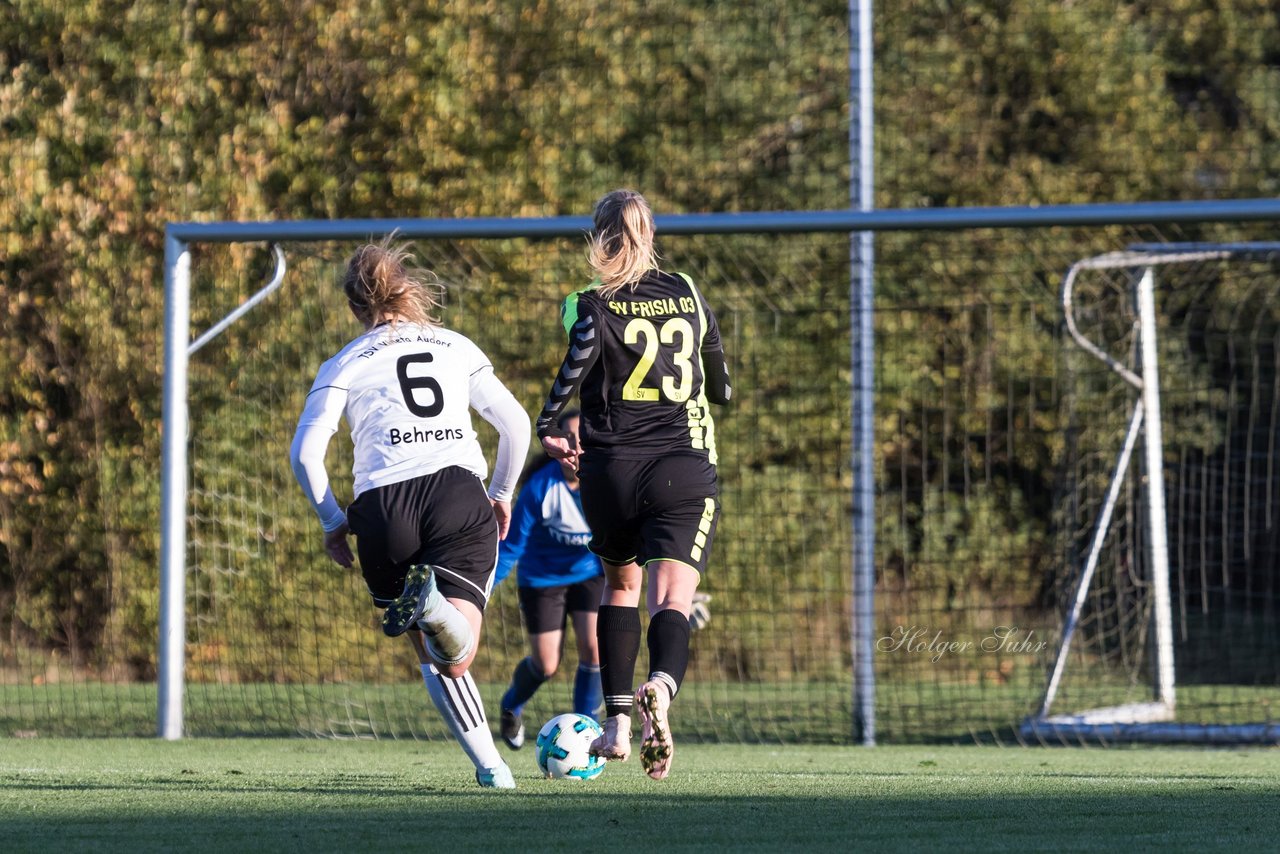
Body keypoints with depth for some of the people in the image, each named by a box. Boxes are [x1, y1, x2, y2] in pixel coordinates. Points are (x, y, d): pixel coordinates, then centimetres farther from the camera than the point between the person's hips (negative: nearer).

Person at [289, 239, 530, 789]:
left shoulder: (345, 364, 12)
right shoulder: (456, 347, 19)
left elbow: (305, 451, 0)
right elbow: (515, 423, 15)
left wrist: (332, 522, 11)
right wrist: (501, 493, 29)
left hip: (382, 508, 0)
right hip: (461, 494, 0)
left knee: (434, 658, 16)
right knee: (454, 659, -12)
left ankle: (489, 765, 3)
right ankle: (439, 610, -45)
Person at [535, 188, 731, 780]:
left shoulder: (594, 306, -1)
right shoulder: (686, 293, 9)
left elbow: (579, 360, -19)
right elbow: (717, 369, 23)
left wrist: (549, 427, -4)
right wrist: (719, 393, 45)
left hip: (611, 468, 0)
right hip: (685, 467, 0)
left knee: (621, 586, 23)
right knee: (671, 601, -10)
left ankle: (618, 723, 19)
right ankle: (661, 687, -42)